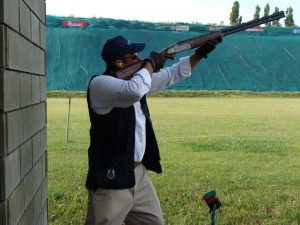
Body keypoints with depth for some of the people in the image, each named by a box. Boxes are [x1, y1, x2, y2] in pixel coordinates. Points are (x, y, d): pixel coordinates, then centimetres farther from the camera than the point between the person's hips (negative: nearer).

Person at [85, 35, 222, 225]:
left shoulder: (137, 80, 10)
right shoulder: (99, 83, -16)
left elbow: (173, 74, 17)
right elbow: (134, 92, -34)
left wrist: (201, 52, 7)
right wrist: (151, 63, -17)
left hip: (138, 173, 9)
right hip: (111, 177, -9)